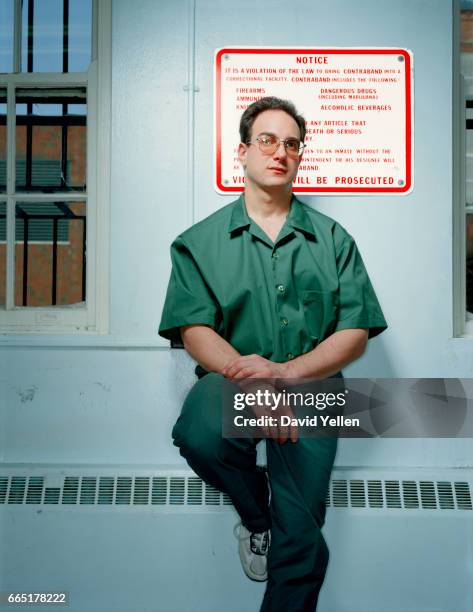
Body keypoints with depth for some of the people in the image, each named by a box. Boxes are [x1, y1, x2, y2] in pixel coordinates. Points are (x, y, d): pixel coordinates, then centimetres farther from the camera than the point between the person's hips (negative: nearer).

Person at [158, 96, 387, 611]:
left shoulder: (333, 240, 9)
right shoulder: (201, 241, 6)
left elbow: (355, 332, 1)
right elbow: (194, 331, -5)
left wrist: (285, 372, -16)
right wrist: (249, 377, -24)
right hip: (231, 378, 0)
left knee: (300, 540, -10)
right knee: (200, 434, -33)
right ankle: (256, 512, 1)